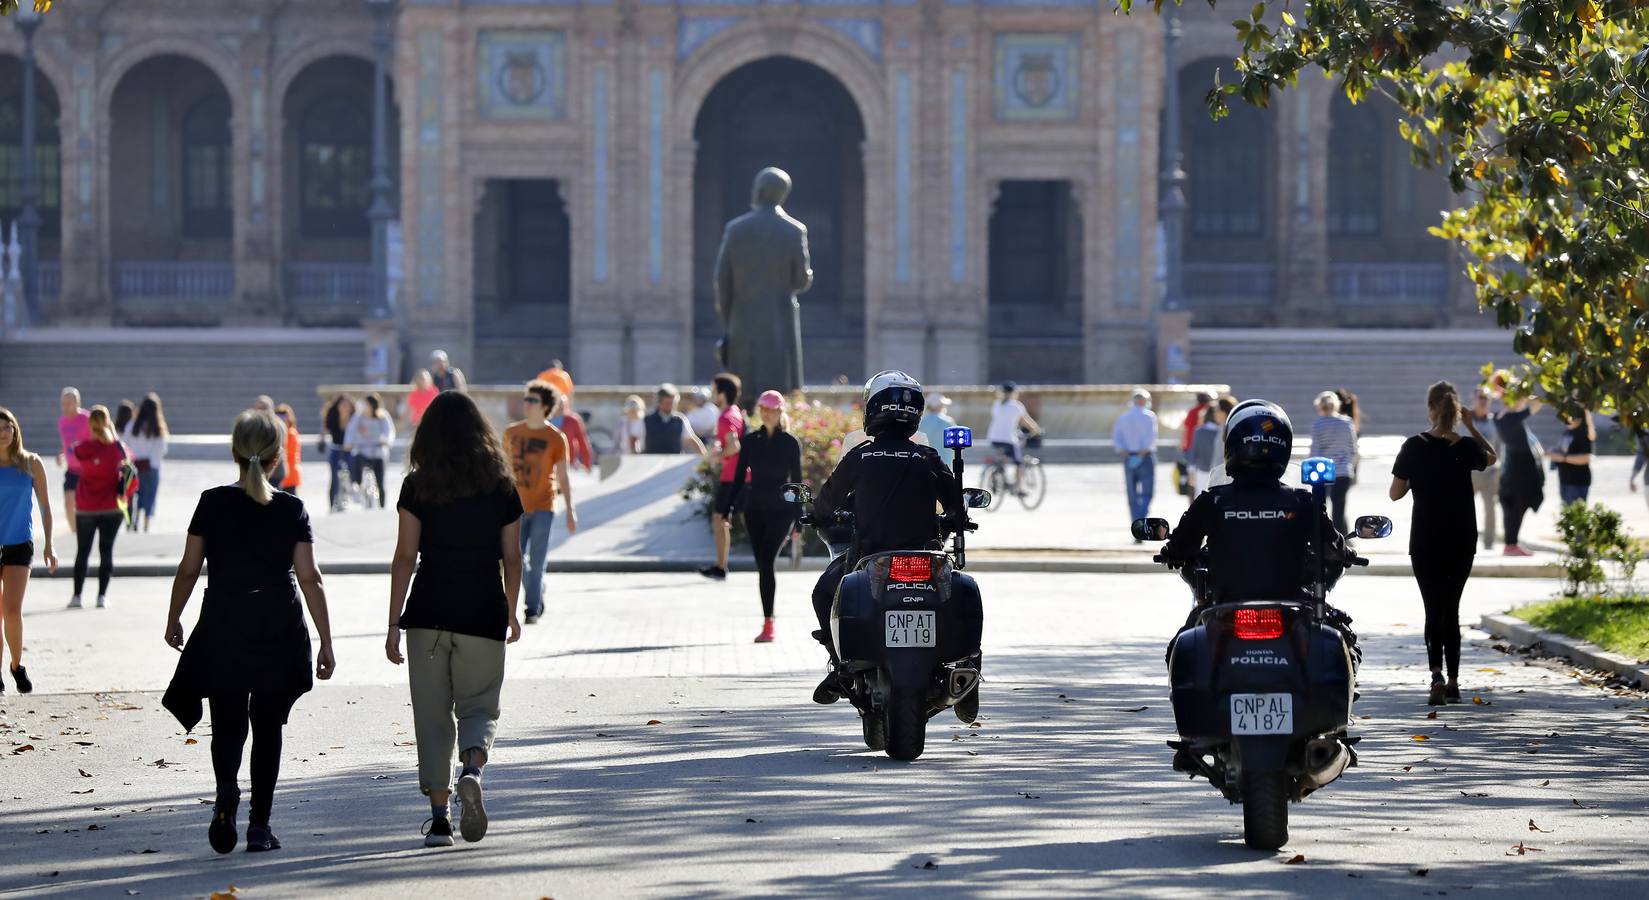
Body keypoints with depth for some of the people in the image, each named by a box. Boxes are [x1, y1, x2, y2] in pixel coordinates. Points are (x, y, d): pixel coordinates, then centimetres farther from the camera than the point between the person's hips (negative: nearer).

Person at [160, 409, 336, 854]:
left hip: (222, 629, 0)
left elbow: (189, 569, 2)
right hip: (280, 631, 0)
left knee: (228, 723, 5)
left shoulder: (213, 503, -1)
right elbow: (309, 578, -5)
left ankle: (227, 788, -25)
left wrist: (174, 619, 17)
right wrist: (326, 641, -1)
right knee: (267, 727, 12)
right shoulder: (292, 509, -2)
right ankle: (259, 825, 10)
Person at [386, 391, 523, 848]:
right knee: (479, 707, 11)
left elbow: (405, 558, -6)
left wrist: (394, 624, -2)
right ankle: (472, 770, -20)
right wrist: (511, 614, 19)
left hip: (428, 614, -1)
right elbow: (511, 558, 5)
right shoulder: (501, 487, 1)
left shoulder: (418, 486, -3)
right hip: (483, 614, 1)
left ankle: (439, 818, 4)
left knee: (432, 716, 7)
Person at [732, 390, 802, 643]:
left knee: (767, 562, -18)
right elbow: (739, 477, 10)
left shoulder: (790, 443, -1)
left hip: (781, 510, -4)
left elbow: (796, 480, 2)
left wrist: (798, 521, 2)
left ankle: (768, 625, -20)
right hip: (755, 509, 4)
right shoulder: (750, 441, 7)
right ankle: (768, 624, 15)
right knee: (763, 565, 7)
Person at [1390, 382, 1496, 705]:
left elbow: (1395, 493, -4)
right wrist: (1471, 426, 16)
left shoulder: (1415, 447, -10)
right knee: (1451, 610, 13)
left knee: (1434, 611, -1)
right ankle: (1453, 683, 15)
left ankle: (1437, 675, -22)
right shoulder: (1466, 447, -4)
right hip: (1462, 542, 2)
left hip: (1425, 542, -2)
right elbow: (1491, 457, 20)